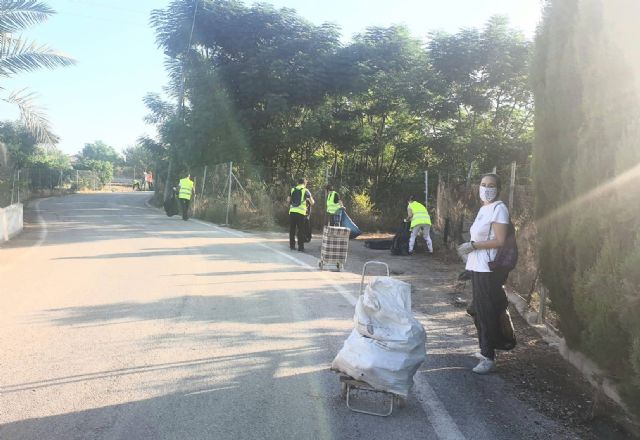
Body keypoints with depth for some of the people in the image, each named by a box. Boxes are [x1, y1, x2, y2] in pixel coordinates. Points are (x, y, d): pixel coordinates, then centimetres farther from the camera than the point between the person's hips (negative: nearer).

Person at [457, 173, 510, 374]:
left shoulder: (498, 208, -11)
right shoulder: (483, 209, 16)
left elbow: (500, 241, -18)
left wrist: (473, 245, -16)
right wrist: (468, 247, 9)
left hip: (489, 269, -9)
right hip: (477, 267, 9)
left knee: (486, 312, -5)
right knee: (479, 310, 16)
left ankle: (489, 357, 3)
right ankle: (485, 349, 29)